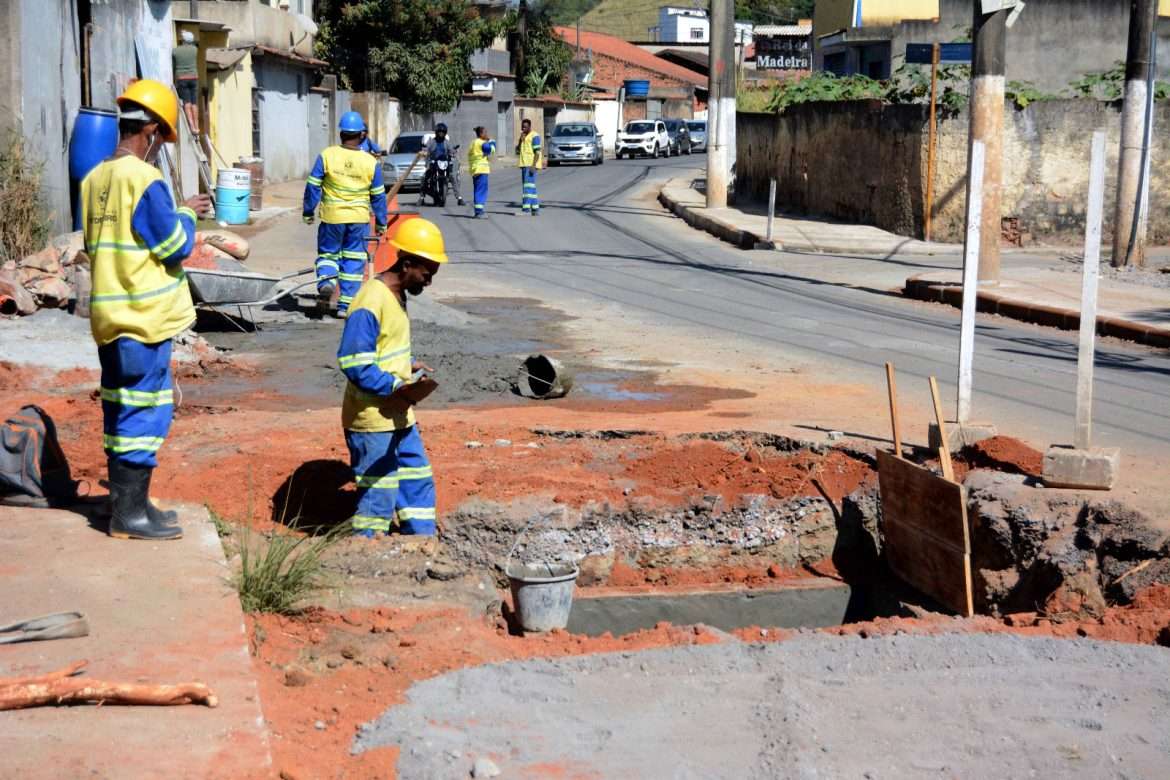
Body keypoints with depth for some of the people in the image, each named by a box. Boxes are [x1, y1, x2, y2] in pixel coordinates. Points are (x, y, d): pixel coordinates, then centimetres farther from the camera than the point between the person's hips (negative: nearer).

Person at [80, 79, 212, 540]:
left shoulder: (94, 180, 8)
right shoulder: (144, 181, -17)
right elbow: (176, 245, -14)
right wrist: (186, 214, 5)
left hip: (109, 316, 8)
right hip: (144, 316, -8)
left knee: (120, 408, 15)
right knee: (146, 410, -2)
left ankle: (125, 502, 23)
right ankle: (131, 513, 2)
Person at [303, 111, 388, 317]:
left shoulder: (327, 155, -6)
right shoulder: (371, 162, -3)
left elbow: (313, 186, -3)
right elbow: (378, 196, 3)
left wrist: (308, 212, 9)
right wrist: (381, 223, 13)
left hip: (332, 217, 0)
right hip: (359, 218, 0)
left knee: (328, 253, 16)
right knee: (353, 260, 8)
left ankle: (326, 281, -13)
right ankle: (346, 305, 7)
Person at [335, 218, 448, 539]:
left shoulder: (396, 295, 9)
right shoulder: (371, 302, -21)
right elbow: (353, 362, -25)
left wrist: (408, 365, 7)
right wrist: (396, 386, -23)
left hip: (398, 416, 10)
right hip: (372, 421, -10)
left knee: (418, 480, 17)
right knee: (379, 495, 0)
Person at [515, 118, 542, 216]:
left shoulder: (534, 136, -8)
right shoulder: (523, 137, 18)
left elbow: (537, 152, -14)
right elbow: (517, 150, 12)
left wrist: (533, 165, -22)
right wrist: (521, 140, -2)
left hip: (531, 165, -9)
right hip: (524, 165, 9)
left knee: (528, 185, -15)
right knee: (531, 186, 9)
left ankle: (526, 207, -20)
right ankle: (535, 208, 12)